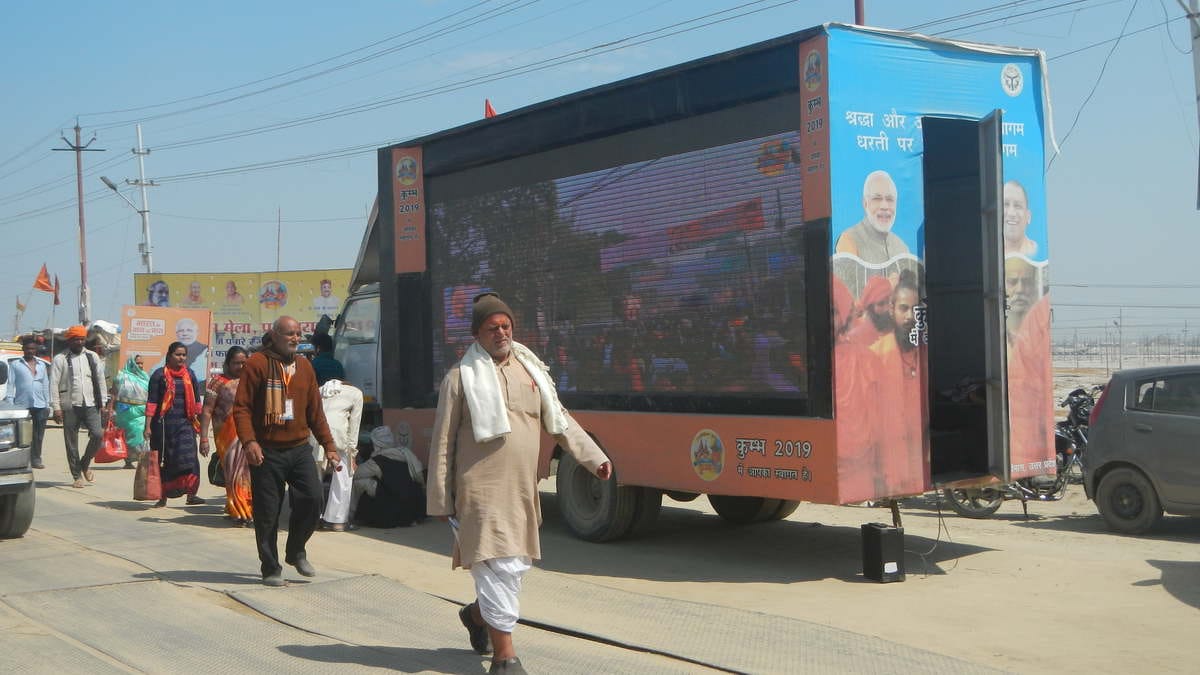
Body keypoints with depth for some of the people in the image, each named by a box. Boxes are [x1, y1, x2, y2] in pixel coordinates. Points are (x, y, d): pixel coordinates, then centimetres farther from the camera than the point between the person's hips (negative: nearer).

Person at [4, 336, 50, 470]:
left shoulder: (41, 365, 15)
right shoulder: (16, 365, 4)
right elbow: (11, 385, 1)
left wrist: (47, 403, 12)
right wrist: (10, 404, -7)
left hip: (40, 405, 3)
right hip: (22, 404, -3)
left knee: (39, 435, 4)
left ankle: (36, 459, 11)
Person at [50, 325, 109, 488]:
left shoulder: (92, 357, 11)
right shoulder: (60, 359, 1)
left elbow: (100, 381, 14)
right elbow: (54, 385, -2)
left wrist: (103, 403, 9)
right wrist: (56, 408, -8)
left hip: (91, 405, 2)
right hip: (70, 406, -2)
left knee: (98, 435, -12)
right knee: (71, 443, 2)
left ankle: (85, 464, 12)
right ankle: (77, 476, 12)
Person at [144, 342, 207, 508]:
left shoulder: (189, 375, 11)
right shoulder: (159, 375, 0)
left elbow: (197, 401, 15)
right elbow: (151, 402, -3)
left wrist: (200, 423, 12)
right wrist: (148, 427, -8)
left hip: (184, 424, 2)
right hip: (164, 424, -2)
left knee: (188, 458, -12)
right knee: (163, 461, 5)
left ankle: (191, 494, -16)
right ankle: (163, 497, 16)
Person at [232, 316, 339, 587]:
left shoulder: (304, 367, 14)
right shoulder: (257, 364, -4)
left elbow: (315, 411, 17)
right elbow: (241, 407, -8)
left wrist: (329, 445, 12)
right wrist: (249, 441, -21)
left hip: (299, 449, 5)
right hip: (266, 452, -4)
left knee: (312, 497, -9)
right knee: (268, 514, 0)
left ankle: (296, 551, 14)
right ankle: (271, 568, 14)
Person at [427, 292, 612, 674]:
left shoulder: (531, 370, 12)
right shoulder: (461, 377, -3)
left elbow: (560, 422, 15)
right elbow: (442, 443, -2)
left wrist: (594, 457, 5)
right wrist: (439, 500, -3)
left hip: (522, 491, 6)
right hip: (482, 489, -6)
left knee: (517, 565, 16)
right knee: (500, 566, -9)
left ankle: (477, 614, 43)